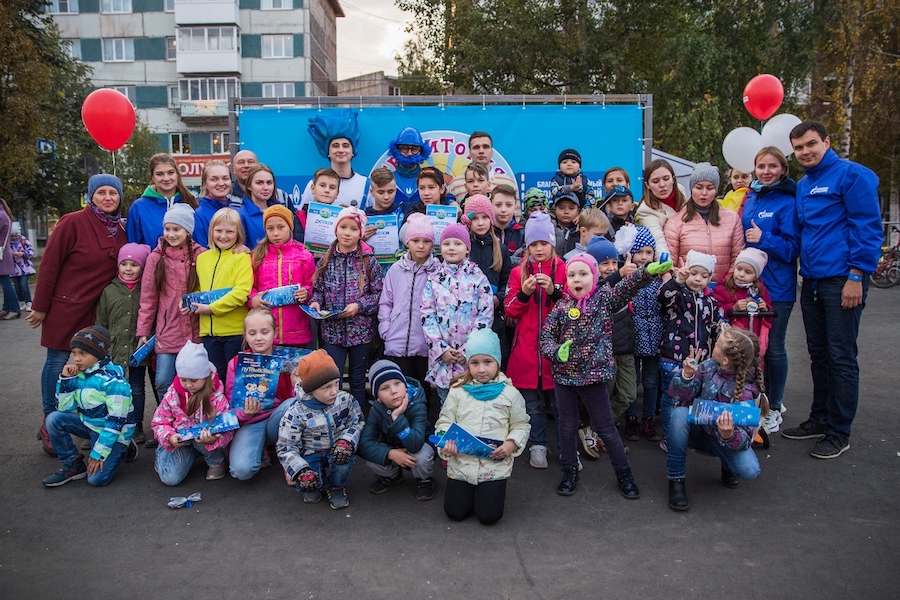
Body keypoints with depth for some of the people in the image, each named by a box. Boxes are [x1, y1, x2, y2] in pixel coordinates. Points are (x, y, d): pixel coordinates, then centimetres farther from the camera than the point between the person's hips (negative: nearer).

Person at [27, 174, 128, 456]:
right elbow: (49, 265, -9)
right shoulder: (73, 223, -11)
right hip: (65, 307, -4)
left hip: (99, 310, 5)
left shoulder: (120, 230, 5)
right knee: (58, 362, 3)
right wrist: (40, 307, -7)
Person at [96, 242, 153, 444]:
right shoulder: (109, 291, 2)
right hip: (114, 350, 1)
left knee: (137, 389, 11)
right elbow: (100, 323, 5)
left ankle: (137, 425, 23)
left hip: (138, 350, -1)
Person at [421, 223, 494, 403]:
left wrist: (468, 350, -11)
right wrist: (441, 348, -9)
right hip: (441, 355, 2)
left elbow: (486, 315, -5)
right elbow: (427, 316, 1)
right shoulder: (433, 279, 5)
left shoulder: (478, 278, -1)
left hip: (471, 355, -2)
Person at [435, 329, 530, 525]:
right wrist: (446, 442, -17)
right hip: (461, 463, 1)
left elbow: (521, 425, 4)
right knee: (455, 512, 2)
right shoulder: (458, 391, -2)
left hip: (495, 465, -1)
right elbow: (445, 422, 2)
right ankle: (469, 490, 34)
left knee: (489, 515, -4)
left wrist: (512, 443, -15)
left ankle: (488, 492, 29)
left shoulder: (510, 393, -4)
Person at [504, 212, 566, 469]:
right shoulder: (519, 272, 6)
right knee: (533, 404, 11)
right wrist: (524, 293, -16)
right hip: (527, 348, 2)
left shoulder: (564, 270, 2)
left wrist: (554, 291, -20)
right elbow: (510, 311, 1)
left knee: (561, 401, 4)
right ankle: (538, 446, 25)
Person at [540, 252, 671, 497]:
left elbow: (628, 286, -19)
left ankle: (624, 474, 23)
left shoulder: (604, 299, -2)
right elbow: (546, 337, 1)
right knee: (567, 427, 13)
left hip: (594, 376, -2)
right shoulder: (561, 307, 1)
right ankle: (570, 472, 30)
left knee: (606, 428, 7)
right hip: (564, 376, 2)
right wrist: (557, 352, -20)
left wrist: (648, 271, -36)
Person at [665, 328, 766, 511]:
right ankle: (676, 480, -18)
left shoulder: (747, 390, -21)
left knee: (750, 470, -30)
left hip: (724, 439, -2)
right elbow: (677, 396, -15)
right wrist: (687, 376, -35)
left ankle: (728, 467, 11)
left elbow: (745, 438, -23)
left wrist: (729, 435, -47)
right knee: (679, 413, -31)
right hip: (696, 430, 2)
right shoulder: (708, 367, -13)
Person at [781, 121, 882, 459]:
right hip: (811, 282, 7)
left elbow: (868, 227, -12)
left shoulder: (851, 175, -7)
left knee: (841, 358, -1)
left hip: (842, 281, -7)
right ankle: (820, 420, 26)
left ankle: (839, 433, 8)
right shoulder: (802, 187, 16)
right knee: (818, 355, 14)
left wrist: (856, 276, -16)